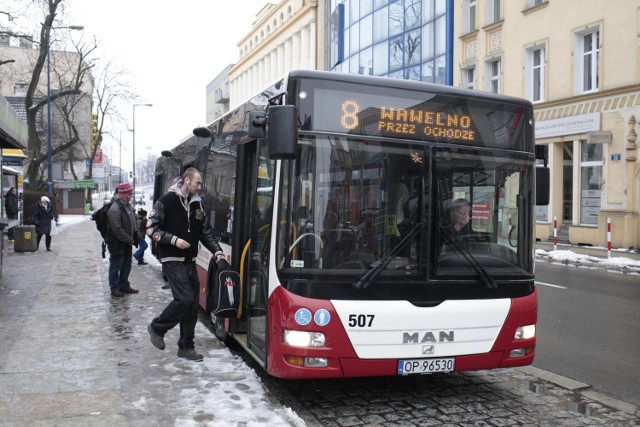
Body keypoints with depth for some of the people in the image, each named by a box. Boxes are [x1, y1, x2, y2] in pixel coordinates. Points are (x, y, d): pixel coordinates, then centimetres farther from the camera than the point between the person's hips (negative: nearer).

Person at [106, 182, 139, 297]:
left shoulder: (127, 205, 9)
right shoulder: (114, 209, -21)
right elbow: (117, 229, -26)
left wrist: (132, 239, 10)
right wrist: (129, 240, -19)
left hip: (127, 243, 9)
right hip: (117, 244, -9)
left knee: (126, 265, 18)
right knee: (116, 266, 4)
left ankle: (124, 285, 30)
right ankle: (114, 288, 14)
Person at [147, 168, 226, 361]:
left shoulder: (197, 204, 11)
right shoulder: (166, 201, -7)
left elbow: (206, 231, 16)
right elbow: (152, 228, -8)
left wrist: (217, 251, 4)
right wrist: (173, 240, -19)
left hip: (190, 261, 7)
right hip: (172, 260, -7)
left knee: (192, 303, 5)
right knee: (185, 298, -16)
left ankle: (186, 347, 16)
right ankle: (157, 327, 8)